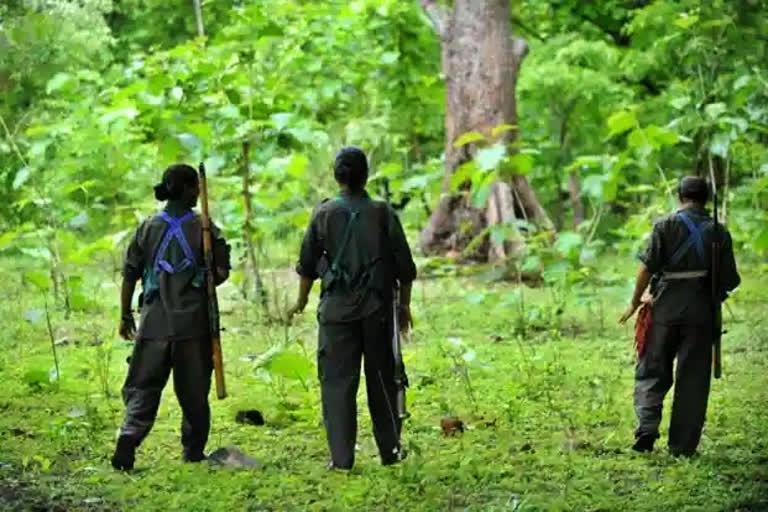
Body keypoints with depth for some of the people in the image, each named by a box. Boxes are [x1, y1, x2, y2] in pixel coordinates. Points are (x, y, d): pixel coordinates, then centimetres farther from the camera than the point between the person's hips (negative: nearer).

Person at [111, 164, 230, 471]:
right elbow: (222, 272, -6)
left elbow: (130, 274, 5)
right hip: (193, 322, -2)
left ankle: (128, 439, -17)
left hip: (154, 321, 2)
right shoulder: (203, 228, -4)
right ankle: (193, 452, 15)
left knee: (143, 387, 4)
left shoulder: (148, 228, 4)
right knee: (193, 391, 10)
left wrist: (125, 315, 13)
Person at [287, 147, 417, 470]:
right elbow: (404, 266, -1)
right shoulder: (382, 213, -4)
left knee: (337, 382, 3)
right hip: (377, 309, 1)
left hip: (336, 309, 0)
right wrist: (405, 304, 13)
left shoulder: (324, 214, -3)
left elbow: (307, 264, 3)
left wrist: (302, 301, 19)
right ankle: (390, 450, 19)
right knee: (381, 380, 11)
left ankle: (341, 457, -1)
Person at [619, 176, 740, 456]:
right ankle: (682, 446, 5)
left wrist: (635, 302, 4)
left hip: (666, 307, -1)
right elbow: (730, 279, 2)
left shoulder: (666, 225, -3)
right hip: (701, 312, 1)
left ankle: (647, 427, -11)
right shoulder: (718, 232, 3)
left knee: (652, 371, 9)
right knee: (692, 379, 5)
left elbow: (648, 267, -8)